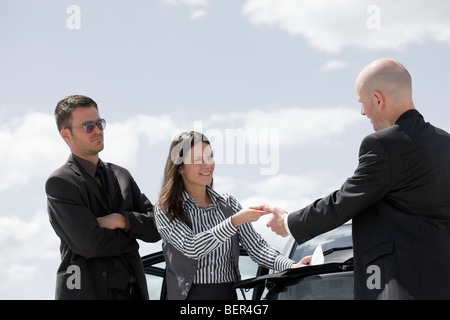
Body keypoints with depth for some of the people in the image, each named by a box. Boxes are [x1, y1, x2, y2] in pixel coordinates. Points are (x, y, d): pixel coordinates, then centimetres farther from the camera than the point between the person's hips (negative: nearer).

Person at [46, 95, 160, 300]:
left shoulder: (121, 176, 15)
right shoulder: (59, 183, -5)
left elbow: (156, 229, 7)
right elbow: (90, 245, -16)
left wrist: (121, 220, -11)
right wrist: (132, 234, 0)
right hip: (89, 292, -5)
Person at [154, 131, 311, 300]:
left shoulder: (227, 204, 11)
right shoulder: (166, 210, -1)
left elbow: (255, 245, 4)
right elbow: (191, 248, -15)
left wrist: (290, 265, -12)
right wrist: (235, 221, -23)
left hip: (228, 293, 2)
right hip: (189, 294, -2)